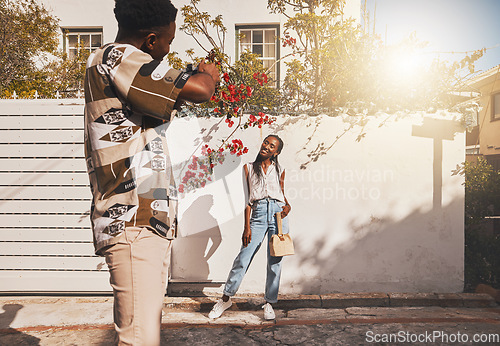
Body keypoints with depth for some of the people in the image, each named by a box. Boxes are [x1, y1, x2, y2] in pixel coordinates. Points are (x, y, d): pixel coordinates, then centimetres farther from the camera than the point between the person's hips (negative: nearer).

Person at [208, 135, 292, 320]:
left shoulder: (280, 170, 12)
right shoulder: (249, 168, 9)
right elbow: (247, 199, 4)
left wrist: (287, 205, -1)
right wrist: (247, 226, -1)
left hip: (278, 214, 1)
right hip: (258, 214, -1)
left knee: (275, 261, 5)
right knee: (243, 258, -3)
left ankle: (269, 303, 22)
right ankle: (226, 298, 16)